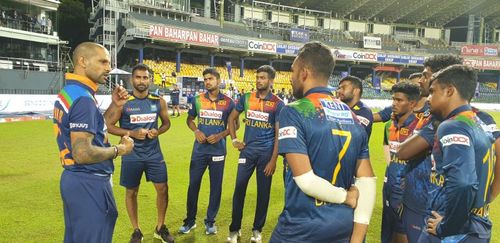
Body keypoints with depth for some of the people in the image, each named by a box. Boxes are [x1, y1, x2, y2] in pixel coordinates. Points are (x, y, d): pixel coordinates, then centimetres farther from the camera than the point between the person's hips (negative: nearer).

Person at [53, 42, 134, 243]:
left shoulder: (67, 93, 9)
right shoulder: (83, 98, -21)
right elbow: (82, 153, -28)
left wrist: (115, 104, 9)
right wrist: (119, 149, -14)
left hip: (73, 179, 10)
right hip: (89, 184, -10)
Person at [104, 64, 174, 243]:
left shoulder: (159, 101, 0)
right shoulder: (122, 102, -9)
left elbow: (166, 123, 12)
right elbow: (108, 126, -6)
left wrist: (158, 131, -10)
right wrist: (132, 133, -18)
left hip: (154, 154, 2)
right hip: (131, 155, -2)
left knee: (163, 188, 4)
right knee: (131, 192, 9)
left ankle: (160, 228, 25)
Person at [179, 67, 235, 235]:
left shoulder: (228, 102, -4)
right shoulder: (197, 100, 2)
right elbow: (190, 119, 13)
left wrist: (220, 135, -13)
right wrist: (196, 131, -7)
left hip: (218, 150, -1)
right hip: (200, 149, 1)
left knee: (216, 186, 8)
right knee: (193, 184, 7)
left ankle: (210, 221, 24)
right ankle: (190, 220, 24)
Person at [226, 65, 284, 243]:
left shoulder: (278, 104, -6)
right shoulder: (246, 98, 3)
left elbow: (279, 134, -7)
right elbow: (232, 117, 16)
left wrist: (273, 160, -11)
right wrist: (234, 139, 6)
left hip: (266, 152, -2)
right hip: (247, 150, 2)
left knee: (263, 192, 8)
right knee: (239, 189, 4)